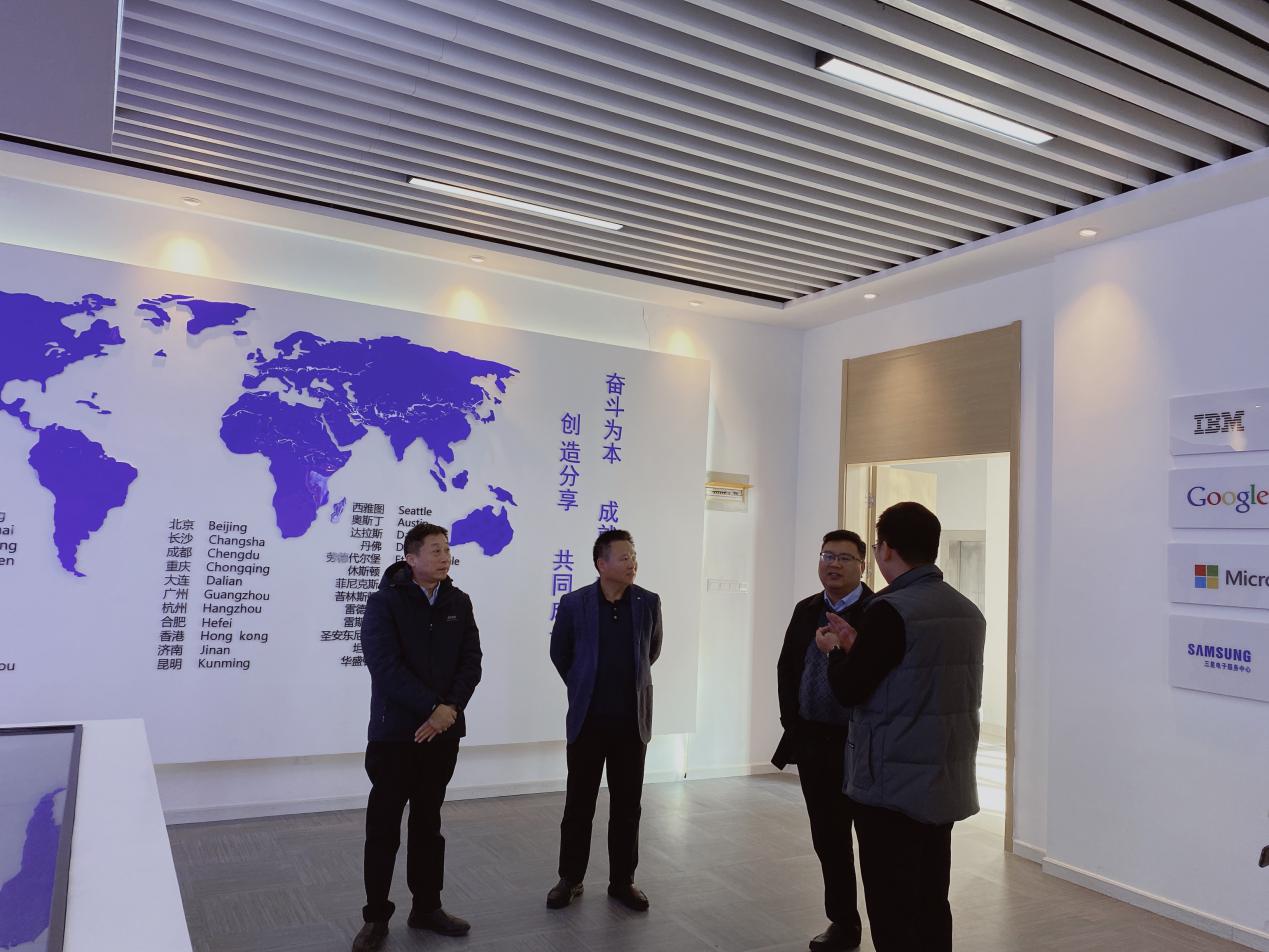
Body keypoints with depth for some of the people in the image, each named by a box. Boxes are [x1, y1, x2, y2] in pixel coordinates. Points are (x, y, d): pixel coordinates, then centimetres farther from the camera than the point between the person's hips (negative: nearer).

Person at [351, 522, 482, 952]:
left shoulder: (459, 602, 5)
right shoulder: (384, 602, -9)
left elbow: (471, 660, 0)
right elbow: (386, 666, -17)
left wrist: (450, 707, -15)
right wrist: (433, 707, -20)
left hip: (443, 731, 4)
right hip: (394, 732, -4)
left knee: (428, 823, 14)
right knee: (384, 827, 4)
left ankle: (426, 907, 27)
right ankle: (376, 917, 18)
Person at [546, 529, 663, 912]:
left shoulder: (649, 602, -3)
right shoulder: (574, 603, -8)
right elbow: (559, 653, 8)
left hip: (632, 721, 1)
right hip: (587, 720, -1)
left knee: (627, 805, 10)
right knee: (578, 804, 9)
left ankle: (622, 880, 24)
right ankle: (570, 879, 25)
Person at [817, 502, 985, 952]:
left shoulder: (890, 610, -18)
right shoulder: (968, 611, 7)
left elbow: (848, 689, -13)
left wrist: (836, 651, 6)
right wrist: (857, 645, 16)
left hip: (893, 786, -8)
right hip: (946, 784, 8)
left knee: (894, 916, 3)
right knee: (932, 907, 16)